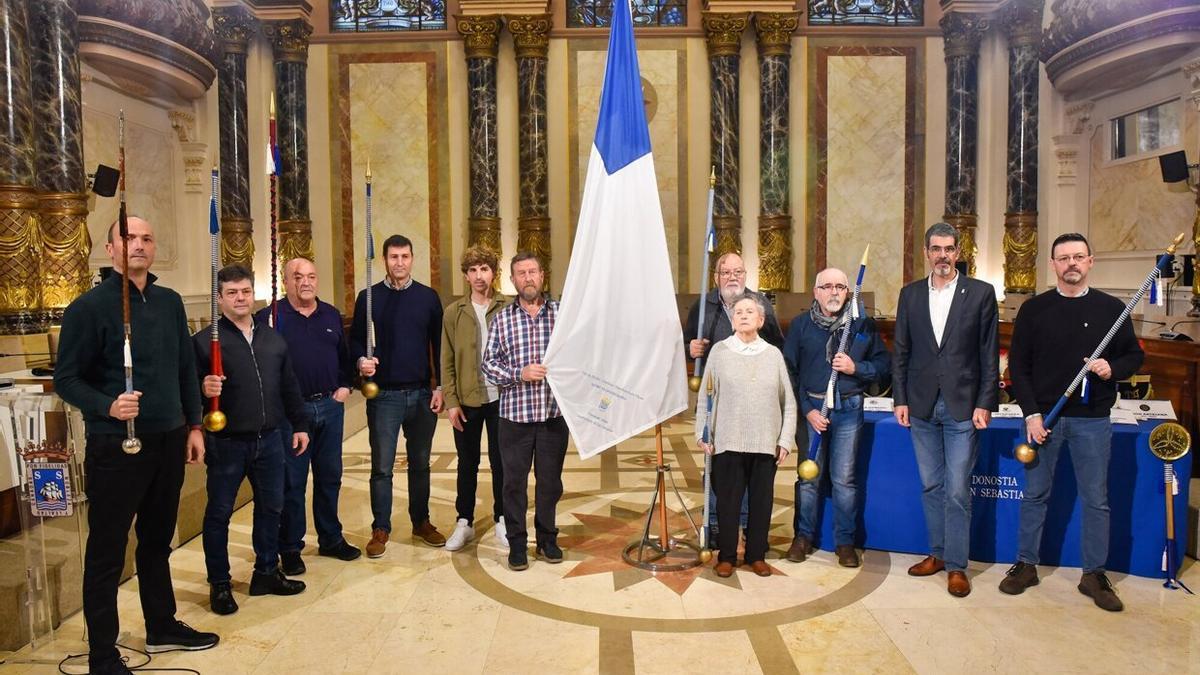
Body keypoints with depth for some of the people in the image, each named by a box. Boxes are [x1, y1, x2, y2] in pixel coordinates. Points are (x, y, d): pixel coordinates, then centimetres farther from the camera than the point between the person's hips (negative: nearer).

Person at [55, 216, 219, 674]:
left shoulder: (169, 302, 8)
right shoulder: (90, 306, -9)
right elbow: (66, 378, -9)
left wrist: (193, 425, 13)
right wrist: (107, 406, -27)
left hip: (169, 441, 6)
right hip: (116, 446, -5)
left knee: (157, 541, 18)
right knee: (106, 552, 5)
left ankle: (162, 627, 33)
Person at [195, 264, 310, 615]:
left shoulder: (273, 339, 10)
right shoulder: (204, 340, -7)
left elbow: (288, 386, 15)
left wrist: (299, 424, 15)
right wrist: (203, 390, -32)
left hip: (269, 439, 5)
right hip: (226, 442, -5)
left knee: (271, 506, 14)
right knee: (219, 512, 6)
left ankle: (267, 571, 30)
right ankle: (219, 583, 21)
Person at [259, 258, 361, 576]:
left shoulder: (331, 315, 10)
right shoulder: (269, 317, -6)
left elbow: (344, 355, 17)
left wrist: (345, 385, 6)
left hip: (330, 407, 5)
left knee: (330, 477, 14)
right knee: (291, 481, 5)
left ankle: (331, 539, 28)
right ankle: (290, 548, 18)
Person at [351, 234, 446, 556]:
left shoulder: (428, 297, 4)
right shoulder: (369, 297, 1)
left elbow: (438, 344, 4)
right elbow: (355, 340, 5)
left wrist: (439, 387, 0)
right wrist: (361, 360, -16)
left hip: (422, 393, 1)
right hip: (383, 394, -1)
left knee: (420, 463, 12)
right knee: (382, 466, 3)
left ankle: (421, 523, 25)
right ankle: (380, 529, 15)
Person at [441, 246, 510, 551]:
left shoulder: (508, 309, -1)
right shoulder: (454, 312, 2)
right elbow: (447, 362, 2)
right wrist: (451, 401, -4)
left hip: (500, 398, -1)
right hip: (466, 400, 1)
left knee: (500, 462, 9)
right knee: (467, 463, 12)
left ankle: (501, 520, 23)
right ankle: (464, 522, 25)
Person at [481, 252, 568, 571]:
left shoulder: (561, 312, 3)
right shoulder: (502, 319, 3)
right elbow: (489, 364, 1)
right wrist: (520, 374, -13)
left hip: (555, 413, 1)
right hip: (515, 414, 0)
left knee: (550, 480, 11)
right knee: (514, 481, 7)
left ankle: (547, 539, 28)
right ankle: (517, 544, 21)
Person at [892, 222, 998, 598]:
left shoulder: (981, 293, -1)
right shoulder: (910, 294, 7)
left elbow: (989, 354, -2)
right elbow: (900, 352, 8)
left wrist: (985, 404, -7)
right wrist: (901, 400, 3)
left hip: (963, 407, -3)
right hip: (922, 407, 3)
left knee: (957, 491, -1)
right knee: (930, 486, 12)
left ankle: (956, 566, 10)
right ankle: (938, 552, 26)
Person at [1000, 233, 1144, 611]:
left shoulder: (1111, 308, 3)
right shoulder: (1034, 309, 0)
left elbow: (1135, 354, 10)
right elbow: (1018, 365, -1)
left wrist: (1113, 369, -13)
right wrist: (1031, 414, -8)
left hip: (1092, 420, 1)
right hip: (1042, 416, 0)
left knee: (1096, 499, 7)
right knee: (1035, 494, 9)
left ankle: (1094, 574, 20)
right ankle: (1026, 565, 22)